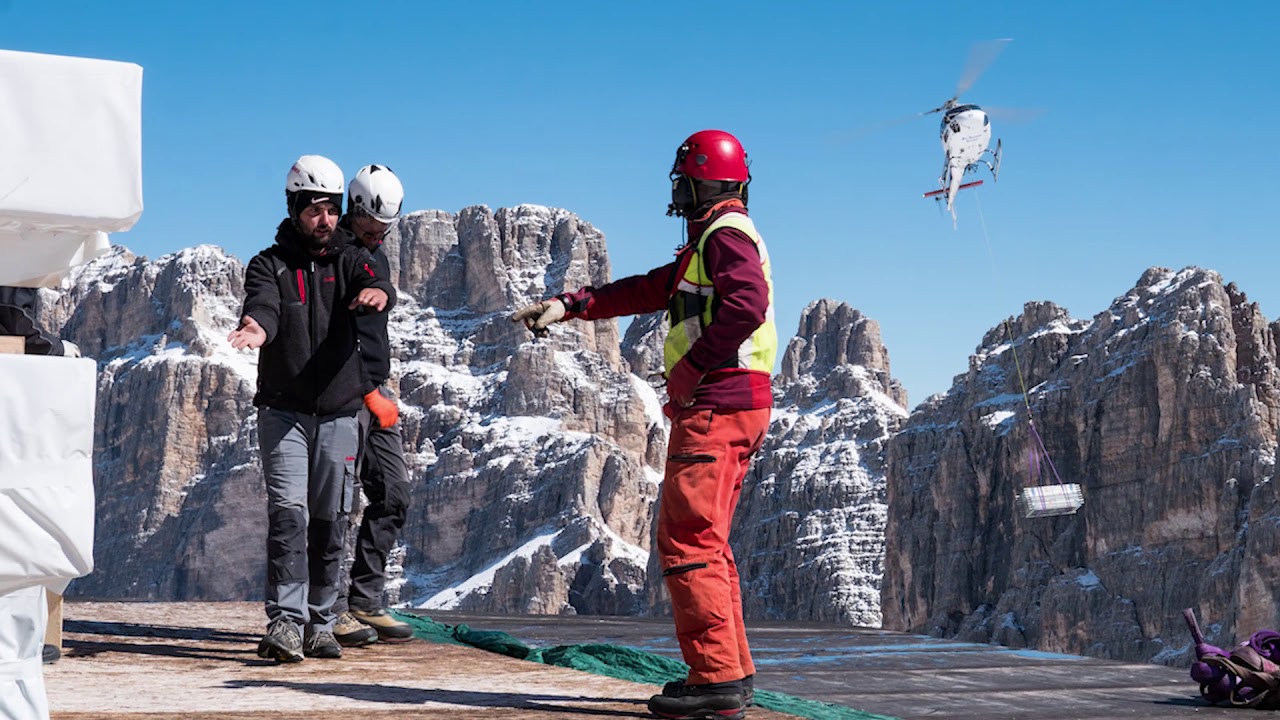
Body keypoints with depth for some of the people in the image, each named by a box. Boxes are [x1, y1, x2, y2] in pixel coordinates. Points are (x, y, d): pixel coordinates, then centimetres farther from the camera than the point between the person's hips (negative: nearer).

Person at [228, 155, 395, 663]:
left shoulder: (349, 259, 7)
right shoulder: (270, 264, 3)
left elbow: (378, 287, -14)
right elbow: (263, 305, -17)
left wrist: (376, 293, -40)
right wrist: (255, 328, -42)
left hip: (338, 414, 2)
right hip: (283, 410, -2)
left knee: (330, 522, 6)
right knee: (289, 514, -13)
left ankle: (319, 625, 16)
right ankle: (286, 623, -17)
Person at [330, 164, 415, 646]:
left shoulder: (377, 258, 19)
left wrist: (380, 389, 18)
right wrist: (368, 394, -18)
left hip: (375, 393, 9)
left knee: (393, 494, 7)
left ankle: (365, 603, 12)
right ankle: (332, 609, -3)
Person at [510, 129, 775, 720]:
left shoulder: (726, 234, -9)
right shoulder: (711, 242, 24)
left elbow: (746, 304, -27)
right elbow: (650, 290, 28)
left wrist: (691, 368, -20)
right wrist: (569, 306, 24)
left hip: (715, 405, -11)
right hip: (733, 406, 11)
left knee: (687, 539, -12)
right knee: (705, 541, 14)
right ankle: (731, 671, 17)